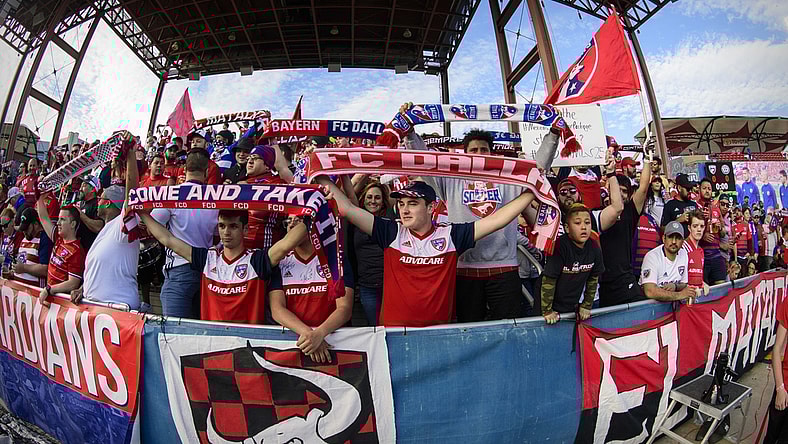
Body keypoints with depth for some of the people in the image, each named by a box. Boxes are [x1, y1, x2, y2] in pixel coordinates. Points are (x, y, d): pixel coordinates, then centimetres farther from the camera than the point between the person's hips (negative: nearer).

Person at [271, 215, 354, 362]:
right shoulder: (279, 262, 9)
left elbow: (345, 308, -4)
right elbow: (277, 309, 0)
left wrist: (319, 333, -22)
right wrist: (307, 332, -18)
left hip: (330, 336, -2)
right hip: (291, 336, 2)